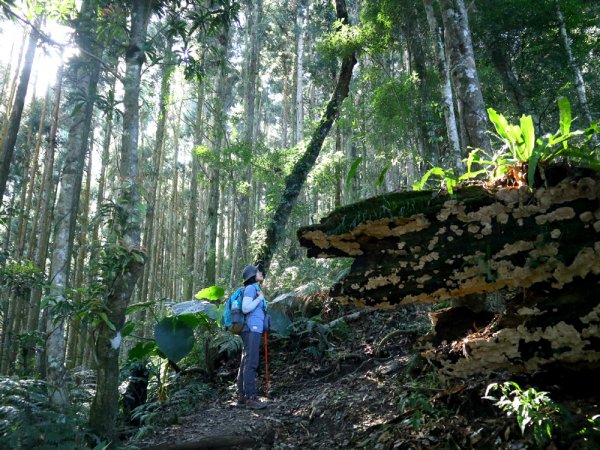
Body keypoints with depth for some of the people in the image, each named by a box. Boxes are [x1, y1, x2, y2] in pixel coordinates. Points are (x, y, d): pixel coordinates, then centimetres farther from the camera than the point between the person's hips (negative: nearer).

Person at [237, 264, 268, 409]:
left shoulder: (255, 289, 21)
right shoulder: (250, 288, -6)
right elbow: (245, 308, -17)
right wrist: (260, 298, -9)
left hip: (253, 330, 10)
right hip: (252, 329, -10)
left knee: (245, 362, 9)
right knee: (251, 362, -13)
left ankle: (242, 395, 13)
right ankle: (251, 397, -15)